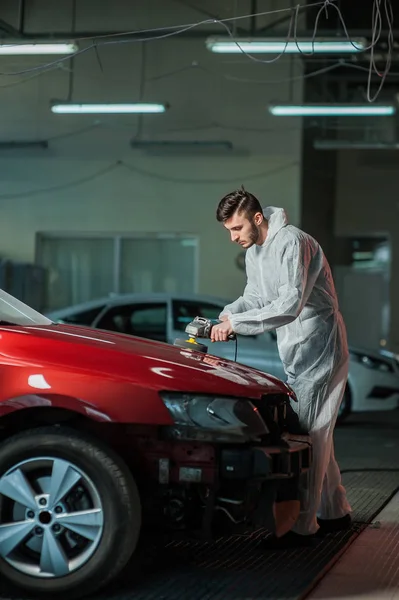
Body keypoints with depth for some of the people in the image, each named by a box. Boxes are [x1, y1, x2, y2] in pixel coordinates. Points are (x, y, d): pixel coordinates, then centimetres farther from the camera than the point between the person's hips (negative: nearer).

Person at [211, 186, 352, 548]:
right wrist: (227, 316, -6)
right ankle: (335, 512, 27)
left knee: (309, 436, -10)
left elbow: (291, 304, -29)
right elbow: (254, 297, 15)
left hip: (320, 350, -10)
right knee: (315, 435, 15)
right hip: (295, 355, 10)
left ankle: (303, 527, -7)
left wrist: (237, 323, -28)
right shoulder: (254, 251, 10)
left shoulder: (292, 243, -21)